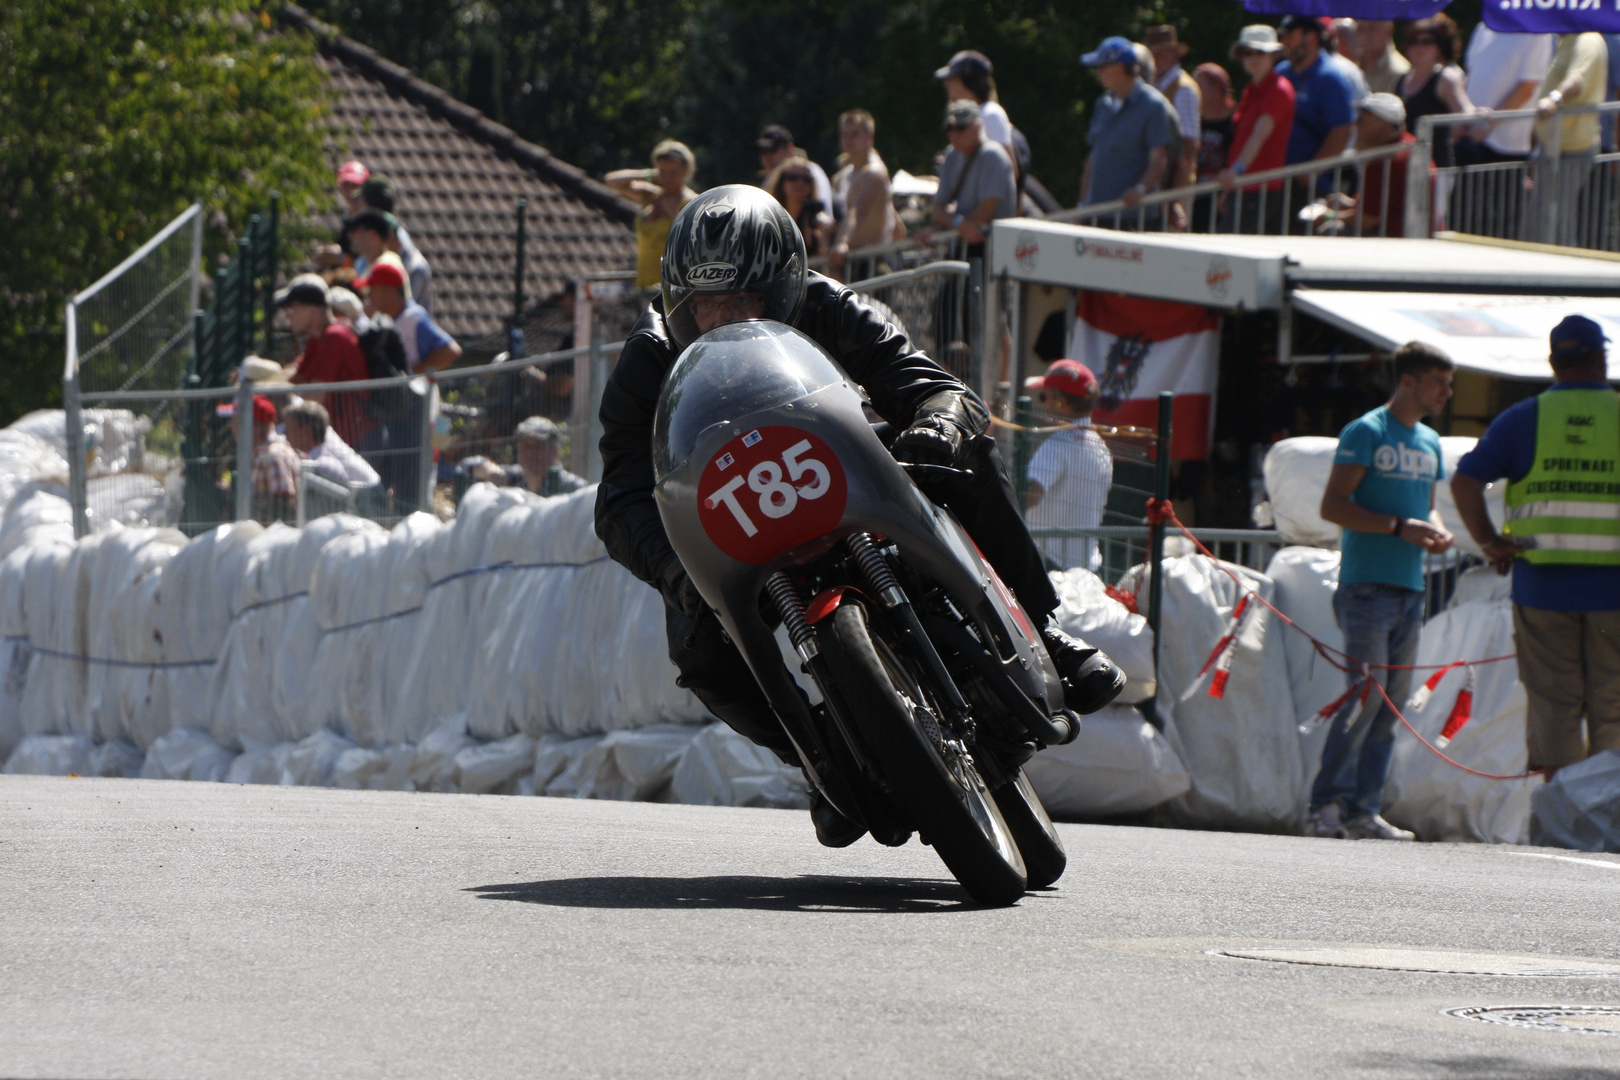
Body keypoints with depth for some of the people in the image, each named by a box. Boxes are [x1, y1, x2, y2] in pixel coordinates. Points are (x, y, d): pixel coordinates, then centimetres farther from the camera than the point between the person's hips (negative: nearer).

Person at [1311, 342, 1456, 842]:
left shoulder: (1429, 443, 17)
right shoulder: (1366, 433, -5)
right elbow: (1333, 505, -10)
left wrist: (1437, 530, 4)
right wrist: (1399, 526, -18)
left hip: (1410, 589, 8)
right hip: (1367, 586, -8)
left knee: (1393, 701, 4)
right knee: (1367, 693, -14)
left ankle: (1363, 811, 6)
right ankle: (1327, 802, -8)